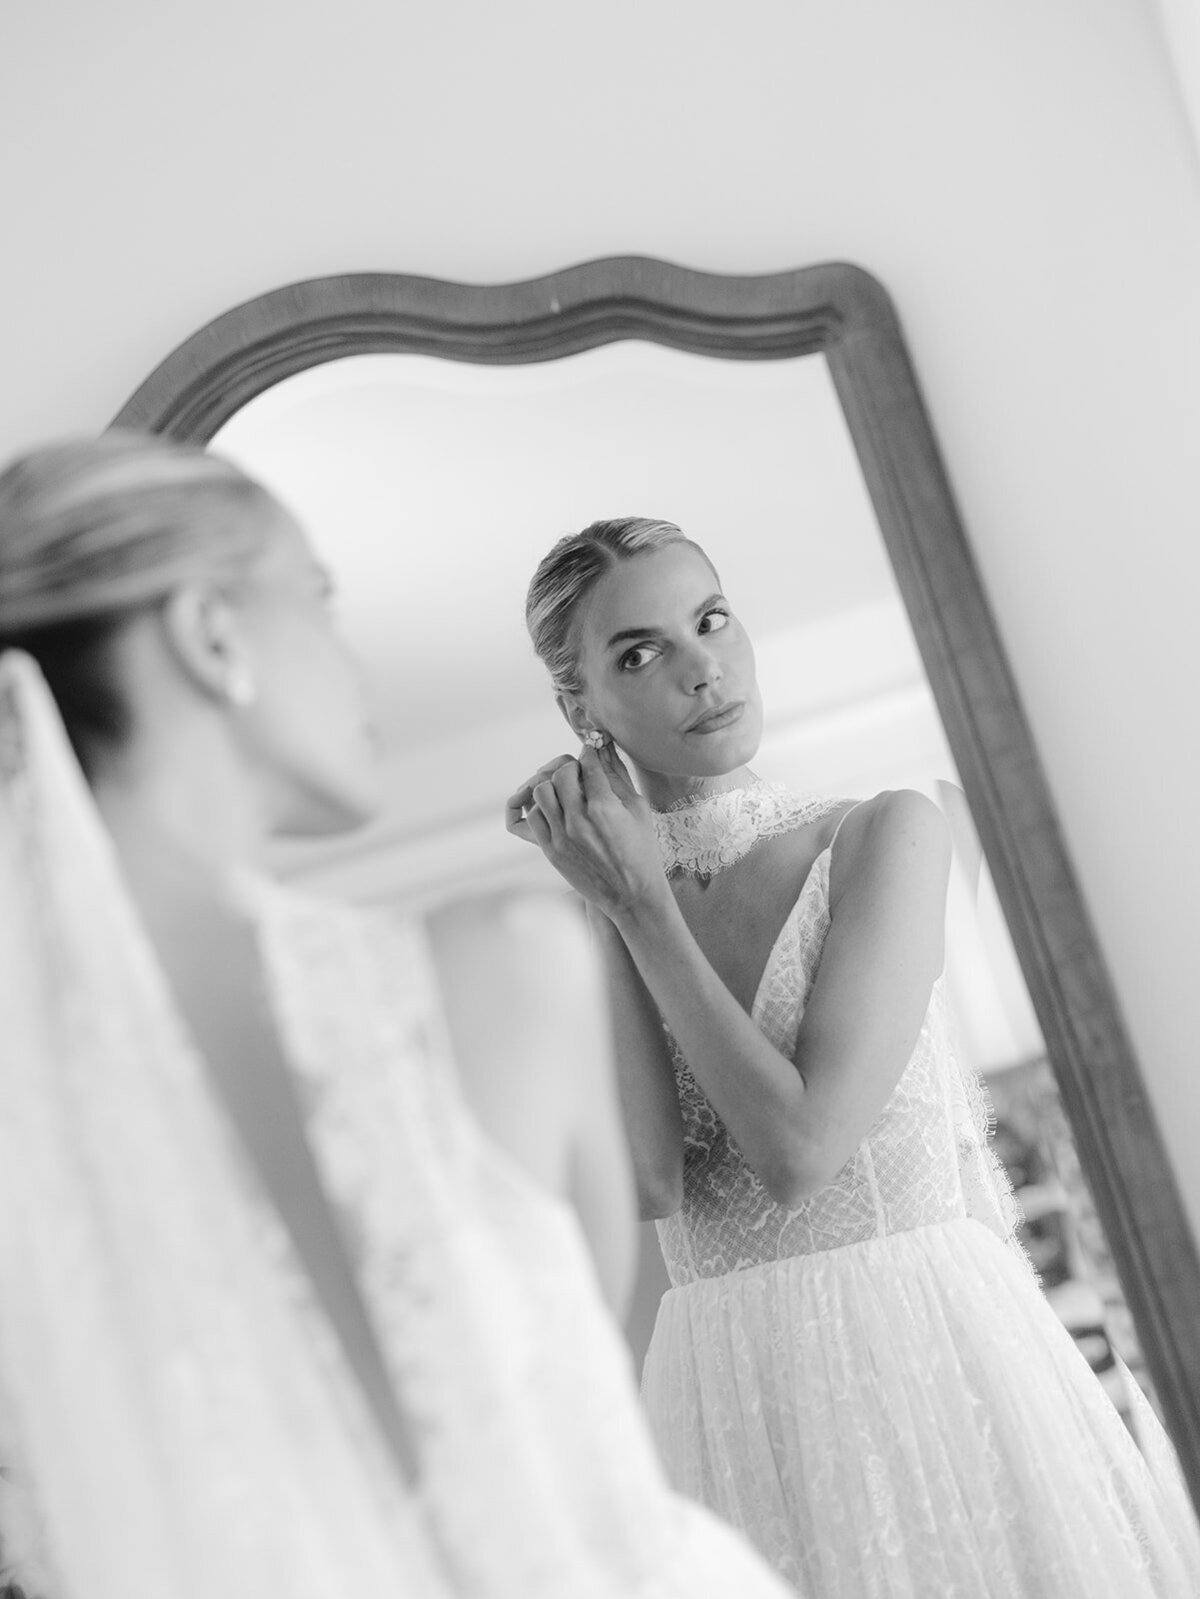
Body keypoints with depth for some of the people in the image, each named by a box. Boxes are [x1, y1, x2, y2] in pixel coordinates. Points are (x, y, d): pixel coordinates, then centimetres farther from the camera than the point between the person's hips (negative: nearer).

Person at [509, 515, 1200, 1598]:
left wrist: (642, 902, -11)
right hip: (729, 1384, 2)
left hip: (933, 1351, -2)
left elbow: (798, 1150, -16)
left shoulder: (885, 834, -5)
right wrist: (606, 906, -11)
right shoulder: (581, 921, 3)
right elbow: (647, 1183, -12)